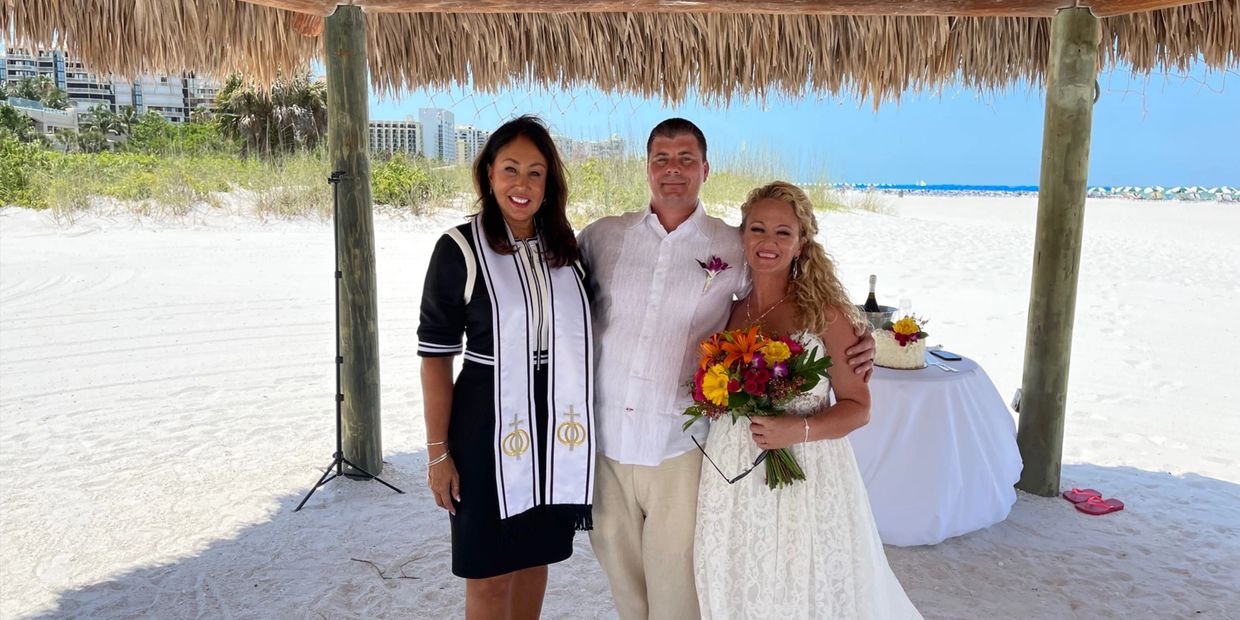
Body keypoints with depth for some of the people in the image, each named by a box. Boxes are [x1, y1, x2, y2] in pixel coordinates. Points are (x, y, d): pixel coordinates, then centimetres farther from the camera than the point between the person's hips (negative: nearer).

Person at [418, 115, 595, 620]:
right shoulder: (459, 249, -11)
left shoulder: (564, 245, 4)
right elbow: (436, 356, -9)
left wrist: (586, 419, 9)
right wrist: (438, 452, -10)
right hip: (488, 426, -4)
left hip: (557, 426, 5)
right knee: (490, 575, 9)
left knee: (536, 558, 20)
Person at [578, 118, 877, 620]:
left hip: (678, 446, -1)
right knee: (618, 564, 16)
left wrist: (854, 344, -8)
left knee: (674, 578, 9)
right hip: (606, 440, 2)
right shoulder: (602, 237, 2)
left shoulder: (734, 250, -1)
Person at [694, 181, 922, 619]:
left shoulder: (824, 312, -6)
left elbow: (857, 407, -4)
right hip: (731, 483, 4)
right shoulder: (727, 311, 5)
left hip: (806, 482, -3)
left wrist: (800, 429, -20)